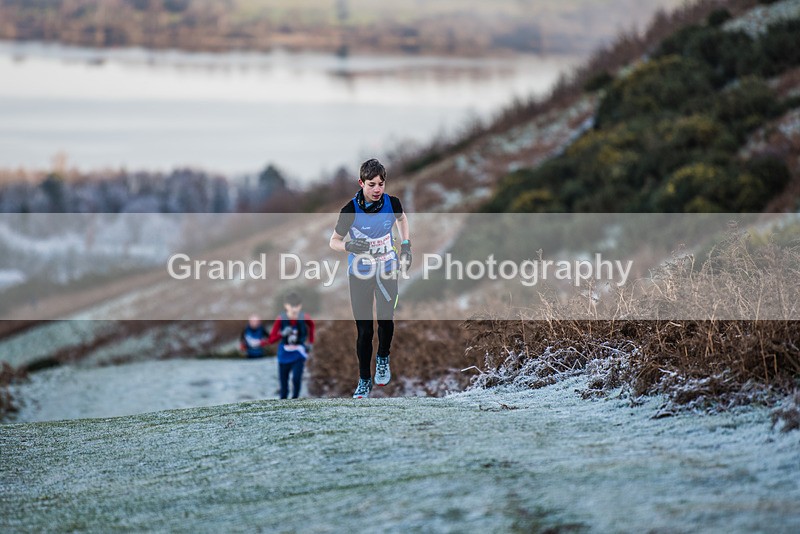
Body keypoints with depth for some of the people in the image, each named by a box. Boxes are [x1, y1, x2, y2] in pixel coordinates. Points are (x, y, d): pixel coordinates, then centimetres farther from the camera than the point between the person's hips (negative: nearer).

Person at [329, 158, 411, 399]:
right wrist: (350, 246, -29)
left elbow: (401, 219, 15)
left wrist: (405, 245, 7)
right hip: (360, 274, -2)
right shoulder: (351, 210, -19)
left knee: (386, 319, -9)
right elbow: (334, 241, -9)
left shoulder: (392, 203, -10)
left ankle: (383, 358, 22)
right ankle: (364, 381, 12)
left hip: (388, 270, 2)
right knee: (364, 330, -2)